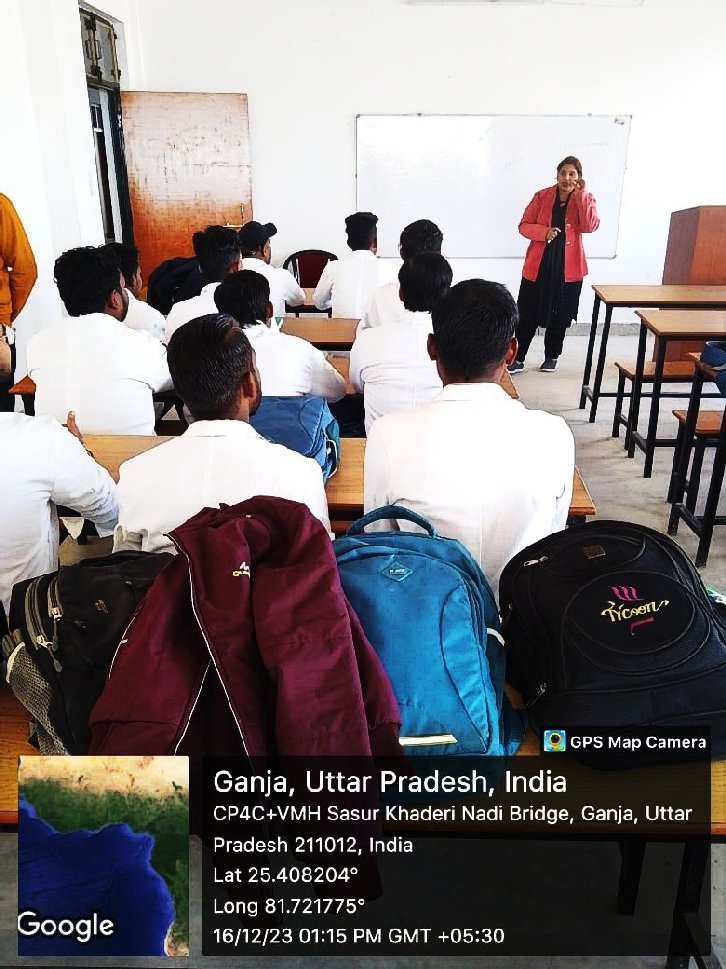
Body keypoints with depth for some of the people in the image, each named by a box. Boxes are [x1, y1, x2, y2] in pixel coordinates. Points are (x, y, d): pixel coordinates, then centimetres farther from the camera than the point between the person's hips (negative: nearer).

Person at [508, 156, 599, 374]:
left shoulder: (585, 199, 2)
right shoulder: (542, 196, 2)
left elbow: (590, 226, -14)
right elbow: (524, 225, 0)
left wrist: (581, 194, -17)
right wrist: (543, 232, -18)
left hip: (568, 267, 0)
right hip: (538, 265, 0)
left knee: (559, 315, 9)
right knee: (527, 314, 0)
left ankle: (551, 357, 25)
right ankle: (518, 359, 7)